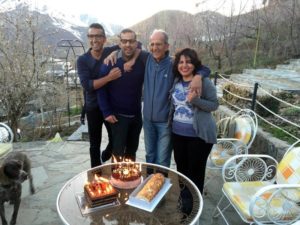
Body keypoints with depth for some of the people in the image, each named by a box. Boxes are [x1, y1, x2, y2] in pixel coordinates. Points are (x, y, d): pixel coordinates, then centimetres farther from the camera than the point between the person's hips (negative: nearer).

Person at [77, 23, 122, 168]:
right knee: (95, 144, 13)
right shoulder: (82, 60, -8)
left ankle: (106, 155, 47)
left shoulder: (113, 52, -7)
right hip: (94, 108, -1)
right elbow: (87, 85, -20)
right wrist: (109, 77, -33)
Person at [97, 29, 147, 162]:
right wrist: (106, 112, -11)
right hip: (118, 115, -3)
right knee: (118, 152, 3)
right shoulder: (110, 62, -11)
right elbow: (101, 89, -8)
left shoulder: (143, 60, -5)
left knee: (132, 151, 19)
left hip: (136, 115, 3)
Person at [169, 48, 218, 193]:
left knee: (196, 170, 8)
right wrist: (171, 124, 8)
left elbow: (214, 104, -12)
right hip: (177, 133, 6)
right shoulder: (176, 81, 4)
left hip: (199, 134, -5)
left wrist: (196, 100, -27)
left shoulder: (204, 82, -12)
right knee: (180, 167, 19)